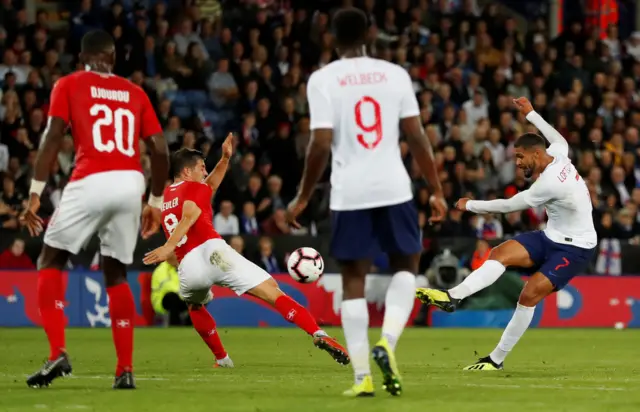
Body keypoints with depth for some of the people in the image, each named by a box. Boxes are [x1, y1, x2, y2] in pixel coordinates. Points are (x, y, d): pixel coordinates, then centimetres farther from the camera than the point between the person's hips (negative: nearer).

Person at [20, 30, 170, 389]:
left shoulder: (69, 85, 10)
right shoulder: (135, 93, 19)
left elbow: (54, 137, -3)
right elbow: (160, 151, 13)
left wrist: (36, 193, -4)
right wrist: (155, 202, 23)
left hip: (91, 182, -3)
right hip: (131, 183, 3)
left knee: (51, 262, 11)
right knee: (116, 274, 16)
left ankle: (58, 353, -7)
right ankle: (126, 370, 8)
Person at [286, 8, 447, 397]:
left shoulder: (323, 79, -2)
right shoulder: (395, 73, 3)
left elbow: (321, 145, -8)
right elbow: (417, 136, 1)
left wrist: (303, 197, 2)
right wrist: (436, 191, 8)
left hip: (350, 193, -1)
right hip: (394, 188, 1)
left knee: (354, 279, 9)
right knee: (407, 265, 19)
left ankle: (363, 376, 4)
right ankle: (387, 341, -5)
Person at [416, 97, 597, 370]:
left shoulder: (549, 183, -27)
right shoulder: (557, 155, -2)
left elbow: (507, 206, -17)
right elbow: (559, 139, 26)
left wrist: (469, 205, -4)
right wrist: (530, 114, 31)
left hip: (575, 247, -9)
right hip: (552, 237, 9)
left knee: (529, 295, -22)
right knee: (501, 253, -15)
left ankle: (497, 358, -15)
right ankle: (453, 297, -33)